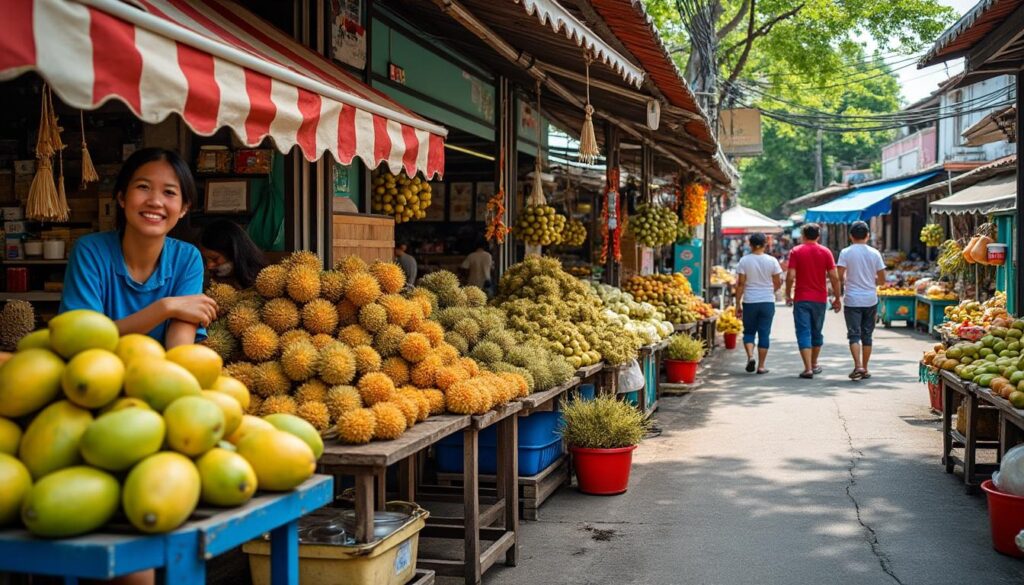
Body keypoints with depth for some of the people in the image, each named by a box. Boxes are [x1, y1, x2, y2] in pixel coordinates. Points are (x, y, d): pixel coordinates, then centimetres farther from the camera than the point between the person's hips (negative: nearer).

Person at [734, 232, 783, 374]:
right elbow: (778, 284, 2)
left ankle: (750, 356, -10)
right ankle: (761, 366, 6)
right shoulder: (772, 261, -3)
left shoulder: (744, 261, -5)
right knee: (764, 333, 6)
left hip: (749, 302, 0)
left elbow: (740, 284, -6)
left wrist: (738, 304, 0)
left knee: (749, 332, 13)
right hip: (767, 302, 0)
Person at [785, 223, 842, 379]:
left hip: (801, 299, -3)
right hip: (820, 299, 3)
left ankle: (808, 369, -13)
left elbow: (790, 276, -10)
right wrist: (837, 298, 5)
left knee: (804, 333, -3)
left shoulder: (796, 251, -4)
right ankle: (814, 365, 30)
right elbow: (834, 277, -2)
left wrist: (788, 295, 3)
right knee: (816, 332, 18)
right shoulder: (825, 252, 2)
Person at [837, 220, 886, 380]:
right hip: (871, 300, 3)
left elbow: (839, 277, -11)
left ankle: (858, 366, -18)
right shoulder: (874, 253, 1)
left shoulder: (846, 253, -7)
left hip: (852, 300, -2)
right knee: (867, 335, 11)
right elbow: (882, 280, 2)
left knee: (854, 335, -2)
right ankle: (865, 369, 16)